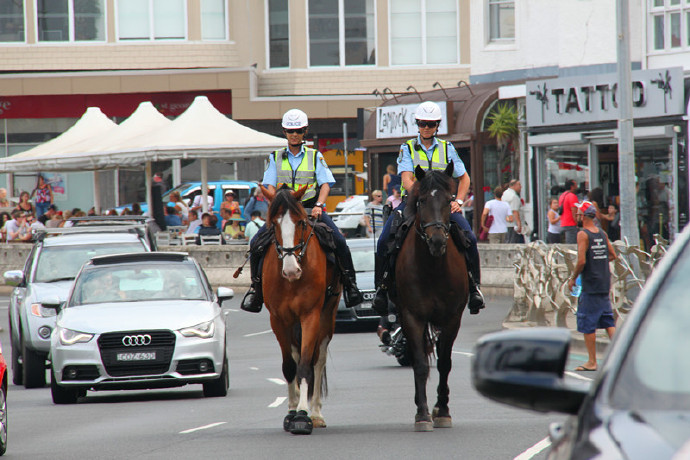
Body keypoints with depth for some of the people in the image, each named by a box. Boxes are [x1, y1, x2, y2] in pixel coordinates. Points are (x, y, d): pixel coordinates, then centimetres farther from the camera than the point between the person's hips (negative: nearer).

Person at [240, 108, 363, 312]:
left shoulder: (315, 157, 9)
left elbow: (325, 184, -1)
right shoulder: (275, 158, 11)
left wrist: (319, 205, -19)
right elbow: (270, 186, 2)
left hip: (311, 209, -1)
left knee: (339, 241, -23)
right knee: (256, 243, -18)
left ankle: (349, 281, -9)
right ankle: (256, 284, -1)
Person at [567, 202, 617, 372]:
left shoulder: (583, 234, -13)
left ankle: (592, 361, 2)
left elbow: (581, 261, -19)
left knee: (588, 325, 0)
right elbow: (612, 255, 15)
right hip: (605, 285, 7)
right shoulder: (602, 233, 8)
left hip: (590, 286, -7)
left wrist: (573, 278, -7)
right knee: (608, 321, 13)